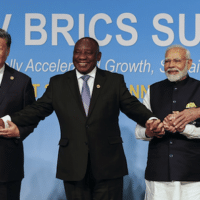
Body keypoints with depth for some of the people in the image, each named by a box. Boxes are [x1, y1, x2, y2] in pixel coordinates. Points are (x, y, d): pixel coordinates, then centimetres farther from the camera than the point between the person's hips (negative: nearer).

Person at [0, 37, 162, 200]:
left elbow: (133, 107, 2)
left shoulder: (114, 81, 8)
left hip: (108, 167, -1)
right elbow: (37, 110, 8)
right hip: (73, 167, 1)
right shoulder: (58, 83, 11)